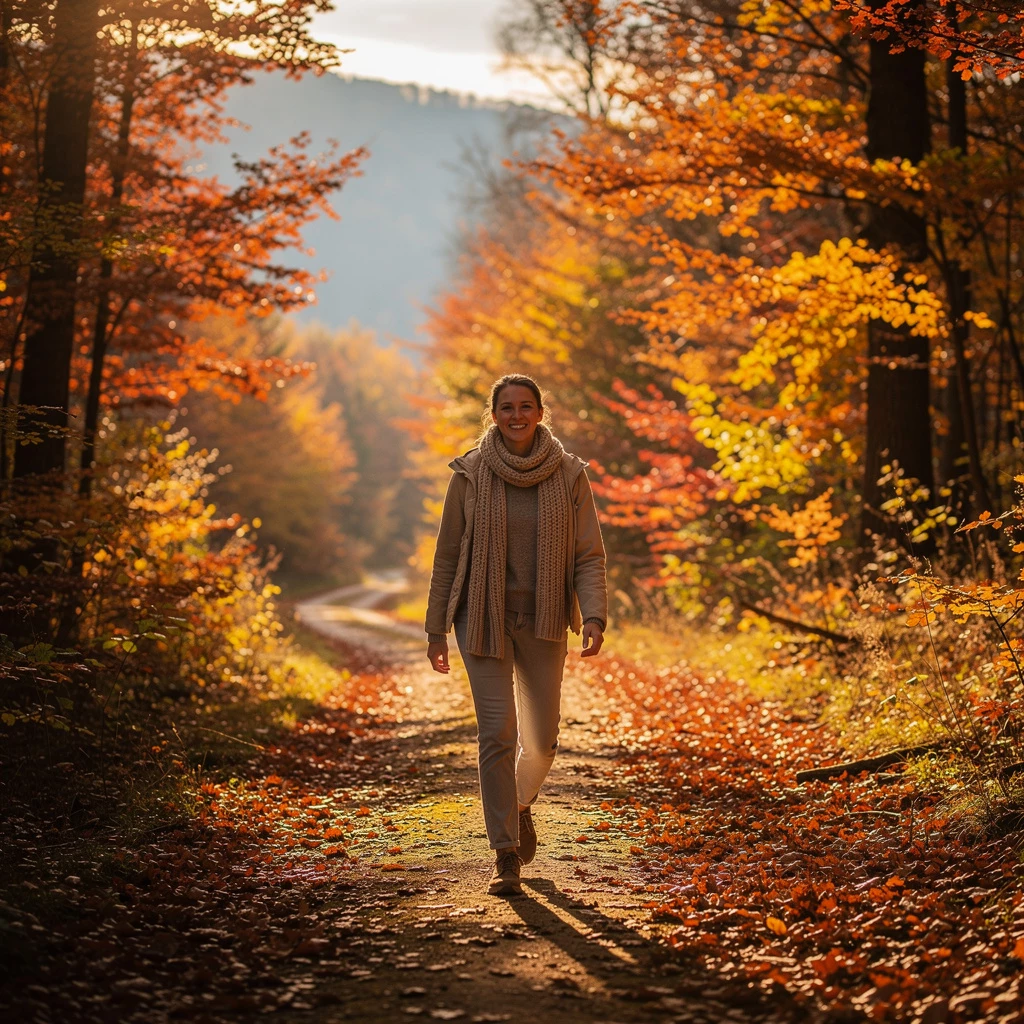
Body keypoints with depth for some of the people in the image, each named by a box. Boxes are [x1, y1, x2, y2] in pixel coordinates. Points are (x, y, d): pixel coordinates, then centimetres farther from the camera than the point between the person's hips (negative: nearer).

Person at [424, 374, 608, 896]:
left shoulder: (568, 475, -2)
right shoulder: (470, 475, -3)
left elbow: (589, 555, -1)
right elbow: (447, 555, 3)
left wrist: (594, 616, -15)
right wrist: (436, 628, 2)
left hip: (543, 622, 1)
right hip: (484, 619, -1)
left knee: (540, 739, 8)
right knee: (497, 734, -9)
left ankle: (522, 802, 42)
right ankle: (506, 856, 1)